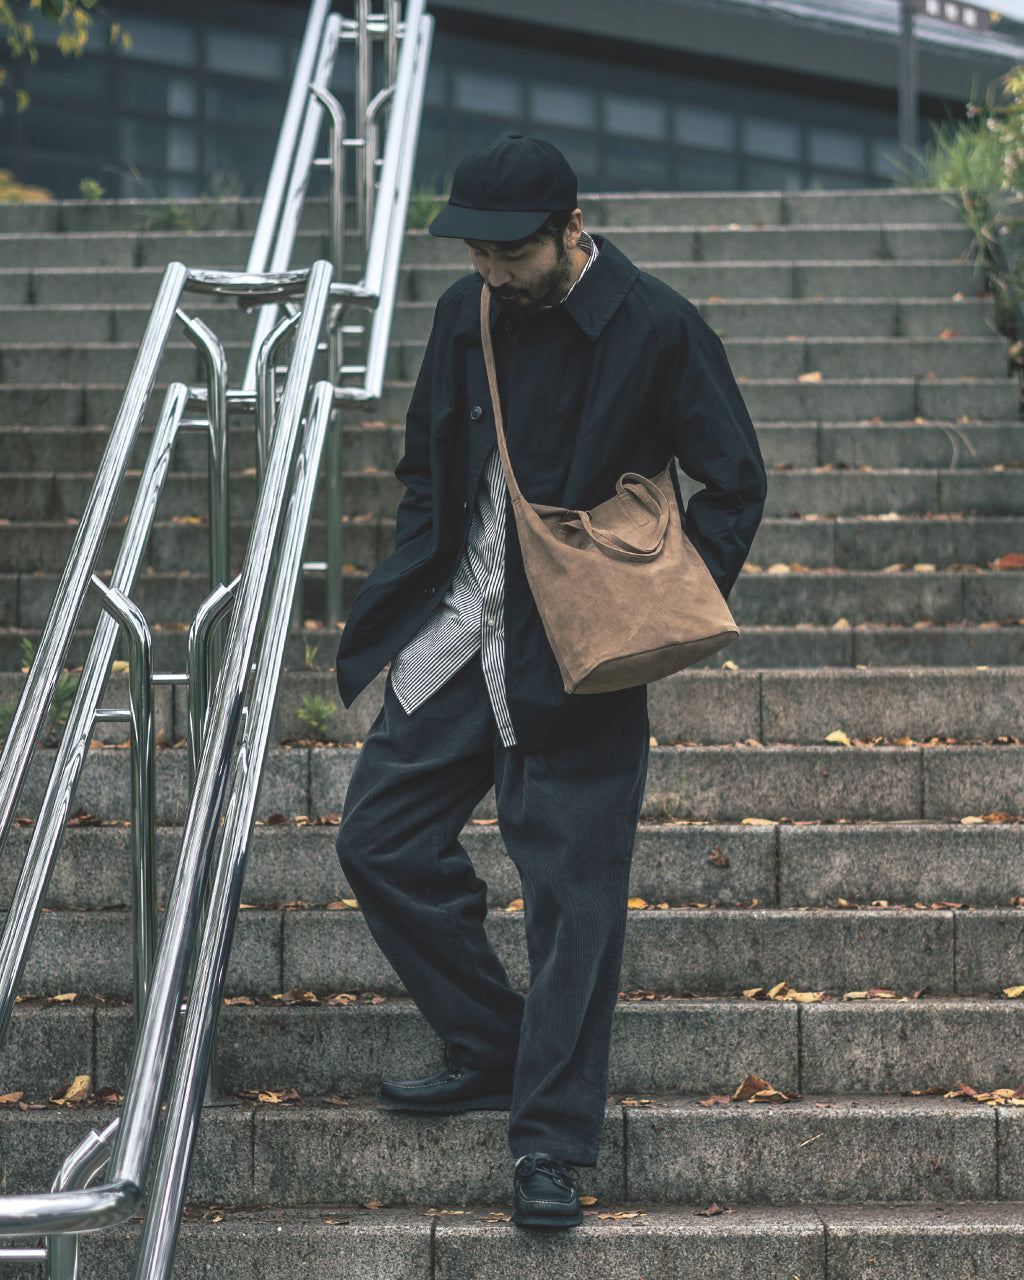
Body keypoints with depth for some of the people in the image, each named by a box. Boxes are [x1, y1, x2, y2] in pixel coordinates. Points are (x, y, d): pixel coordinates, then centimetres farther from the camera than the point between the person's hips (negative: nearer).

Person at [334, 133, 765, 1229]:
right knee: (379, 839, 6)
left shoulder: (656, 330, -11)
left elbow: (733, 487, -4)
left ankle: (552, 1141, 5)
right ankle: (494, 1053, 22)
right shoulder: (465, 316, 5)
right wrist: (413, 588, 7)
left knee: (572, 891, -4)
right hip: (455, 640, 6)